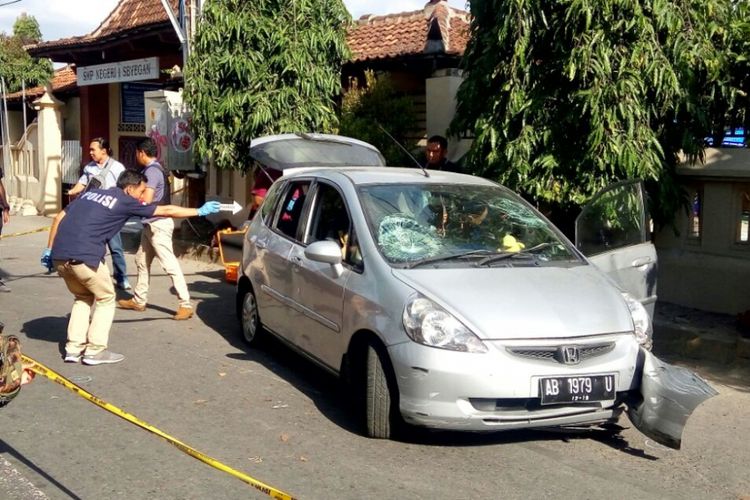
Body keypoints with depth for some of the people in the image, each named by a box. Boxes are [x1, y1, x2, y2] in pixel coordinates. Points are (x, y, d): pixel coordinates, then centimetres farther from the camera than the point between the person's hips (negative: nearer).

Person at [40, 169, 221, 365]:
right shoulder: (125, 202, 5)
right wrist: (200, 211, 18)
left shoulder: (90, 193, 22)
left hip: (59, 256, 7)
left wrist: (49, 250, 21)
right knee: (106, 298, 14)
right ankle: (95, 351, 11)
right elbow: (166, 211, 10)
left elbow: (59, 218, 18)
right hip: (83, 257, -7)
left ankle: (74, 348, 20)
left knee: (83, 297, 25)